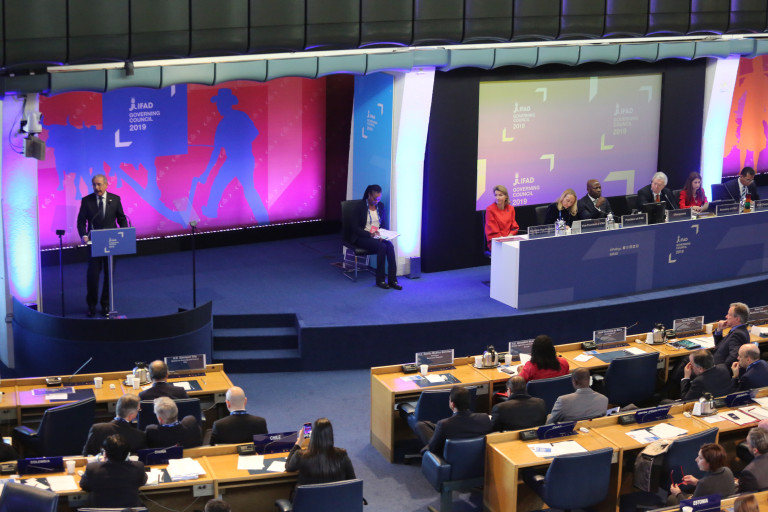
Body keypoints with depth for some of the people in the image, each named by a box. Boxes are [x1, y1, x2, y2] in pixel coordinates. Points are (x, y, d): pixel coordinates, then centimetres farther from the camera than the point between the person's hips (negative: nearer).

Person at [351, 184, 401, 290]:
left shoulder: (380, 206, 10)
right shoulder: (360, 207, -7)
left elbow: (384, 225, 15)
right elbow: (356, 228, -9)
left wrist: (383, 235, -6)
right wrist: (370, 234, -23)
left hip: (378, 237, 5)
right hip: (362, 238, -5)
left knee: (390, 245, -27)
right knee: (382, 247, -32)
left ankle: (392, 279, -29)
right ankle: (380, 280, -22)